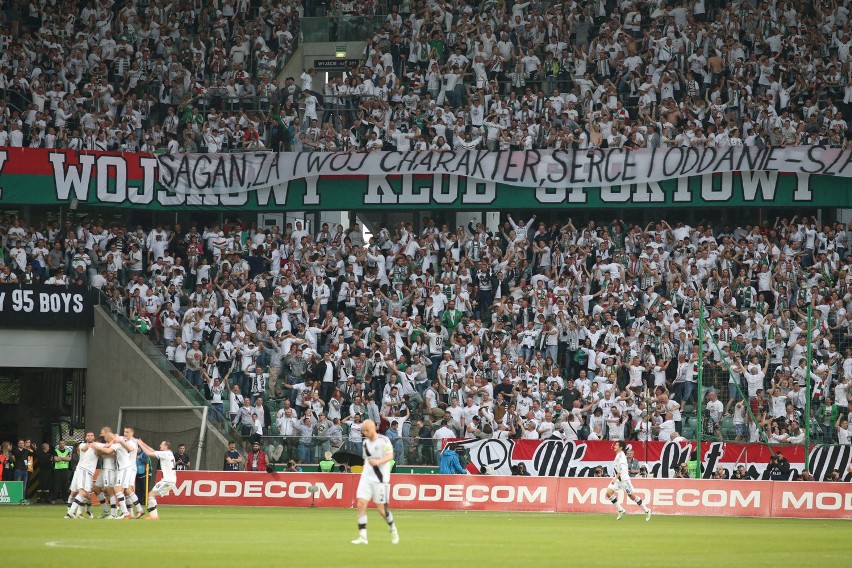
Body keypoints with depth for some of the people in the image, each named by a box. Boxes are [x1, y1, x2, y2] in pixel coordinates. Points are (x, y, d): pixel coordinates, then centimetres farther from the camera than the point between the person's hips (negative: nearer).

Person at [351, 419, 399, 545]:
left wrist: (378, 461, -35)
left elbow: (390, 456, -18)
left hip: (380, 478, -5)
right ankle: (363, 536, -11)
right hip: (366, 477, 5)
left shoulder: (384, 440, -7)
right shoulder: (365, 443, 12)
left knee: (381, 508, -1)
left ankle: (393, 530, 27)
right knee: (361, 504, -11)